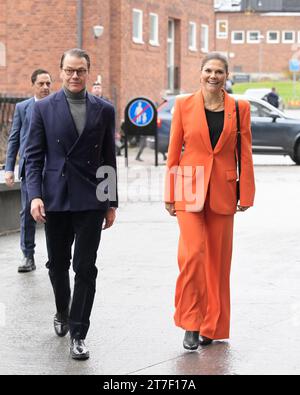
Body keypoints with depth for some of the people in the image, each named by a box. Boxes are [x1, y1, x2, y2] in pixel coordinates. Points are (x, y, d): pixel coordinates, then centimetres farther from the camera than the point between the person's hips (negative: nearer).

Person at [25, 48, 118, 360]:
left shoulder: (104, 110, 5)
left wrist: (111, 203, 8)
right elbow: (34, 156, 1)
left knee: (85, 268, -4)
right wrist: (35, 195, -11)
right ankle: (62, 312, 40)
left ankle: (78, 334, 2)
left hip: (90, 200, 0)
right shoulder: (44, 108, 2)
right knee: (57, 264, 14)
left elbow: (109, 159, 9)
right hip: (55, 199, 1)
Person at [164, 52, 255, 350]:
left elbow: (245, 153, 5)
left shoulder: (239, 108, 4)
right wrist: (170, 195, 3)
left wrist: (246, 194, 0)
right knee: (192, 253, -15)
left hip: (222, 192, 2)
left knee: (218, 259, 7)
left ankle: (212, 326, 19)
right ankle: (191, 324, -2)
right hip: (190, 189, -1)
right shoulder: (184, 105, 2)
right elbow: (173, 151, 4)